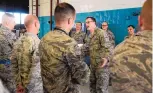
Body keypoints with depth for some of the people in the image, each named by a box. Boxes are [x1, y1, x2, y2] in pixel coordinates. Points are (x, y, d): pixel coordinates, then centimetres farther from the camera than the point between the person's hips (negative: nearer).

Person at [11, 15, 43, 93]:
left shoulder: (18, 42, 3)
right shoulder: (36, 42, -20)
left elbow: (14, 64, 7)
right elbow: (36, 68, -24)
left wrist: (18, 84, 13)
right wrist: (28, 87, -13)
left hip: (22, 85, 7)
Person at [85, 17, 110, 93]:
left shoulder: (101, 32, -13)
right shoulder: (90, 35, 14)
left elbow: (108, 47, -22)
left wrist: (106, 58, -35)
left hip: (101, 65, -9)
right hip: (93, 65, 9)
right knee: (92, 86, 19)